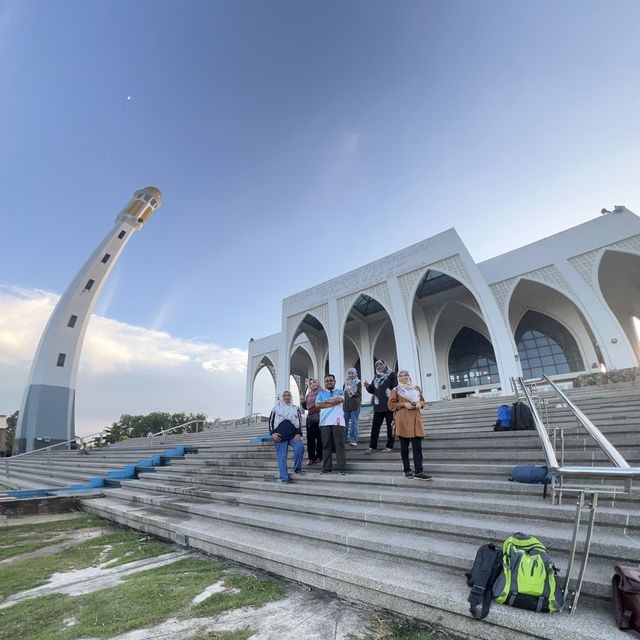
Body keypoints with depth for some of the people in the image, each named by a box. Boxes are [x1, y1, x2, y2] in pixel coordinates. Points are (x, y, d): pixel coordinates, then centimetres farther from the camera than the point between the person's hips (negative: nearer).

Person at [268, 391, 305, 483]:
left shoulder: (296, 409, 18)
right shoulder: (276, 408, 16)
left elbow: (300, 422, 11)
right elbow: (271, 420, 10)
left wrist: (299, 434, -4)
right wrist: (273, 433, -4)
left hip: (293, 435, 1)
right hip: (280, 436, 0)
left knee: (300, 448, -22)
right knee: (281, 456, -4)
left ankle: (297, 468, -2)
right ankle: (284, 477, 4)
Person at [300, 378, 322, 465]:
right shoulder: (308, 394, 15)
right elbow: (306, 407, 18)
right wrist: (302, 401, 1)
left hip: (319, 418, -5)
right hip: (310, 418, 5)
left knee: (319, 438, -1)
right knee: (310, 438, 4)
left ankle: (319, 457, 10)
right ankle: (311, 457, 11)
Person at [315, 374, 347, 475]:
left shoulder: (340, 391, 12)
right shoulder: (321, 393, 17)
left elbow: (339, 400, -10)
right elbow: (317, 405, 0)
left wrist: (325, 401, 1)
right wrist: (332, 403, -6)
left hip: (337, 422, -2)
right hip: (324, 422, 2)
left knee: (340, 444, -3)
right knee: (326, 445, 4)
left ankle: (342, 468, -1)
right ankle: (326, 468, 10)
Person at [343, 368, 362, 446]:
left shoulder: (358, 383, 1)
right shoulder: (345, 383, 12)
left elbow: (359, 394, -3)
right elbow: (343, 393, 14)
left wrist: (353, 394, -19)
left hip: (355, 405, -4)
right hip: (346, 405, 4)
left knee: (354, 423, -3)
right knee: (345, 423, 9)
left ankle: (354, 440, 3)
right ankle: (344, 438, 22)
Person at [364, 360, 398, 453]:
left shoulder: (391, 375, -1)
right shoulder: (376, 377, 16)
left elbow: (395, 389, -8)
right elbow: (372, 390, 18)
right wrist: (368, 386, -3)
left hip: (389, 405, -5)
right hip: (378, 406, 5)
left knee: (390, 426, 5)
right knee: (375, 426, 5)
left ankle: (389, 446, 14)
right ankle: (372, 446, 11)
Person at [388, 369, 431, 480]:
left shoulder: (416, 388, 13)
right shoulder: (396, 390, 2)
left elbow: (422, 400, 21)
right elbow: (391, 405, 0)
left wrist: (420, 404, -2)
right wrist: (404, 404, -12)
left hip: (416, 419, 3)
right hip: (403, 420, -3)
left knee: (417, 446, -3)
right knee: (404, 447, 3)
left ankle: (419, 472, -2)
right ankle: (407, 470, 13)